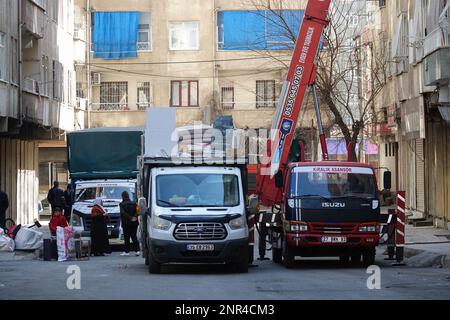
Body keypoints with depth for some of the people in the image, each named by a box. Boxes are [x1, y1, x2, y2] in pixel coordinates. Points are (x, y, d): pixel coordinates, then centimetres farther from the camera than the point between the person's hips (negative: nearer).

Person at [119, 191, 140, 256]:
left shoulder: (122, 204, -5)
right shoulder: (133, 203, 8)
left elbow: (123, 213, -16)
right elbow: (137, 211, -2)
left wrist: (130, 218, -16)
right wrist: (134, 217, -13)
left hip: (126, 223, -4)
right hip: (134, 223, 4)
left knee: (126, 237, 3)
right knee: (134, 237, 7)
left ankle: (127, 251, 5)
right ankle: (137, 250, -3)